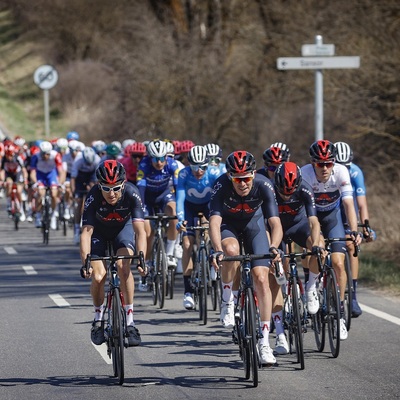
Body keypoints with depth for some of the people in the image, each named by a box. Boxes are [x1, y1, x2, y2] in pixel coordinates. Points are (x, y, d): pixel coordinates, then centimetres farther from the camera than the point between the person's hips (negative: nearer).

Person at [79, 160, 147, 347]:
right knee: (98, 276, -16)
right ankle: (98, 317, 12)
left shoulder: (131, 194, -33)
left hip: (123, 228, 0)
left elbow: (140, 231, -38)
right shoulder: (93, 196, -34)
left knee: (123, 266, -26)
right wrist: (85, 262, -48)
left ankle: (129, 320, -16)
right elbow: (86, 232, -36)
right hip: (99, 230, 0)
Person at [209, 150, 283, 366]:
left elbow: (275, 222, -36)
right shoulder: (221, 186, -33)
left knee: (261, 279, -11)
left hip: (253, 223, 1)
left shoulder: (263, 185, -31)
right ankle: (227, 301, -10)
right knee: (231, 250, -36)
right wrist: (217, 250, -58)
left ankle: (264, 343, -5)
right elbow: (214, 221, -41)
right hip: (228, 224, -1)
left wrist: (274, 247, -55)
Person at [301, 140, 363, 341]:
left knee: (338, 263, -12)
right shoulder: (304, 174, -31)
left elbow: (348, 203, -31)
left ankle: (340, 311, -2)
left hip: (332, 215, 0)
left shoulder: (341, 172, -27)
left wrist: (354, 231, -44)